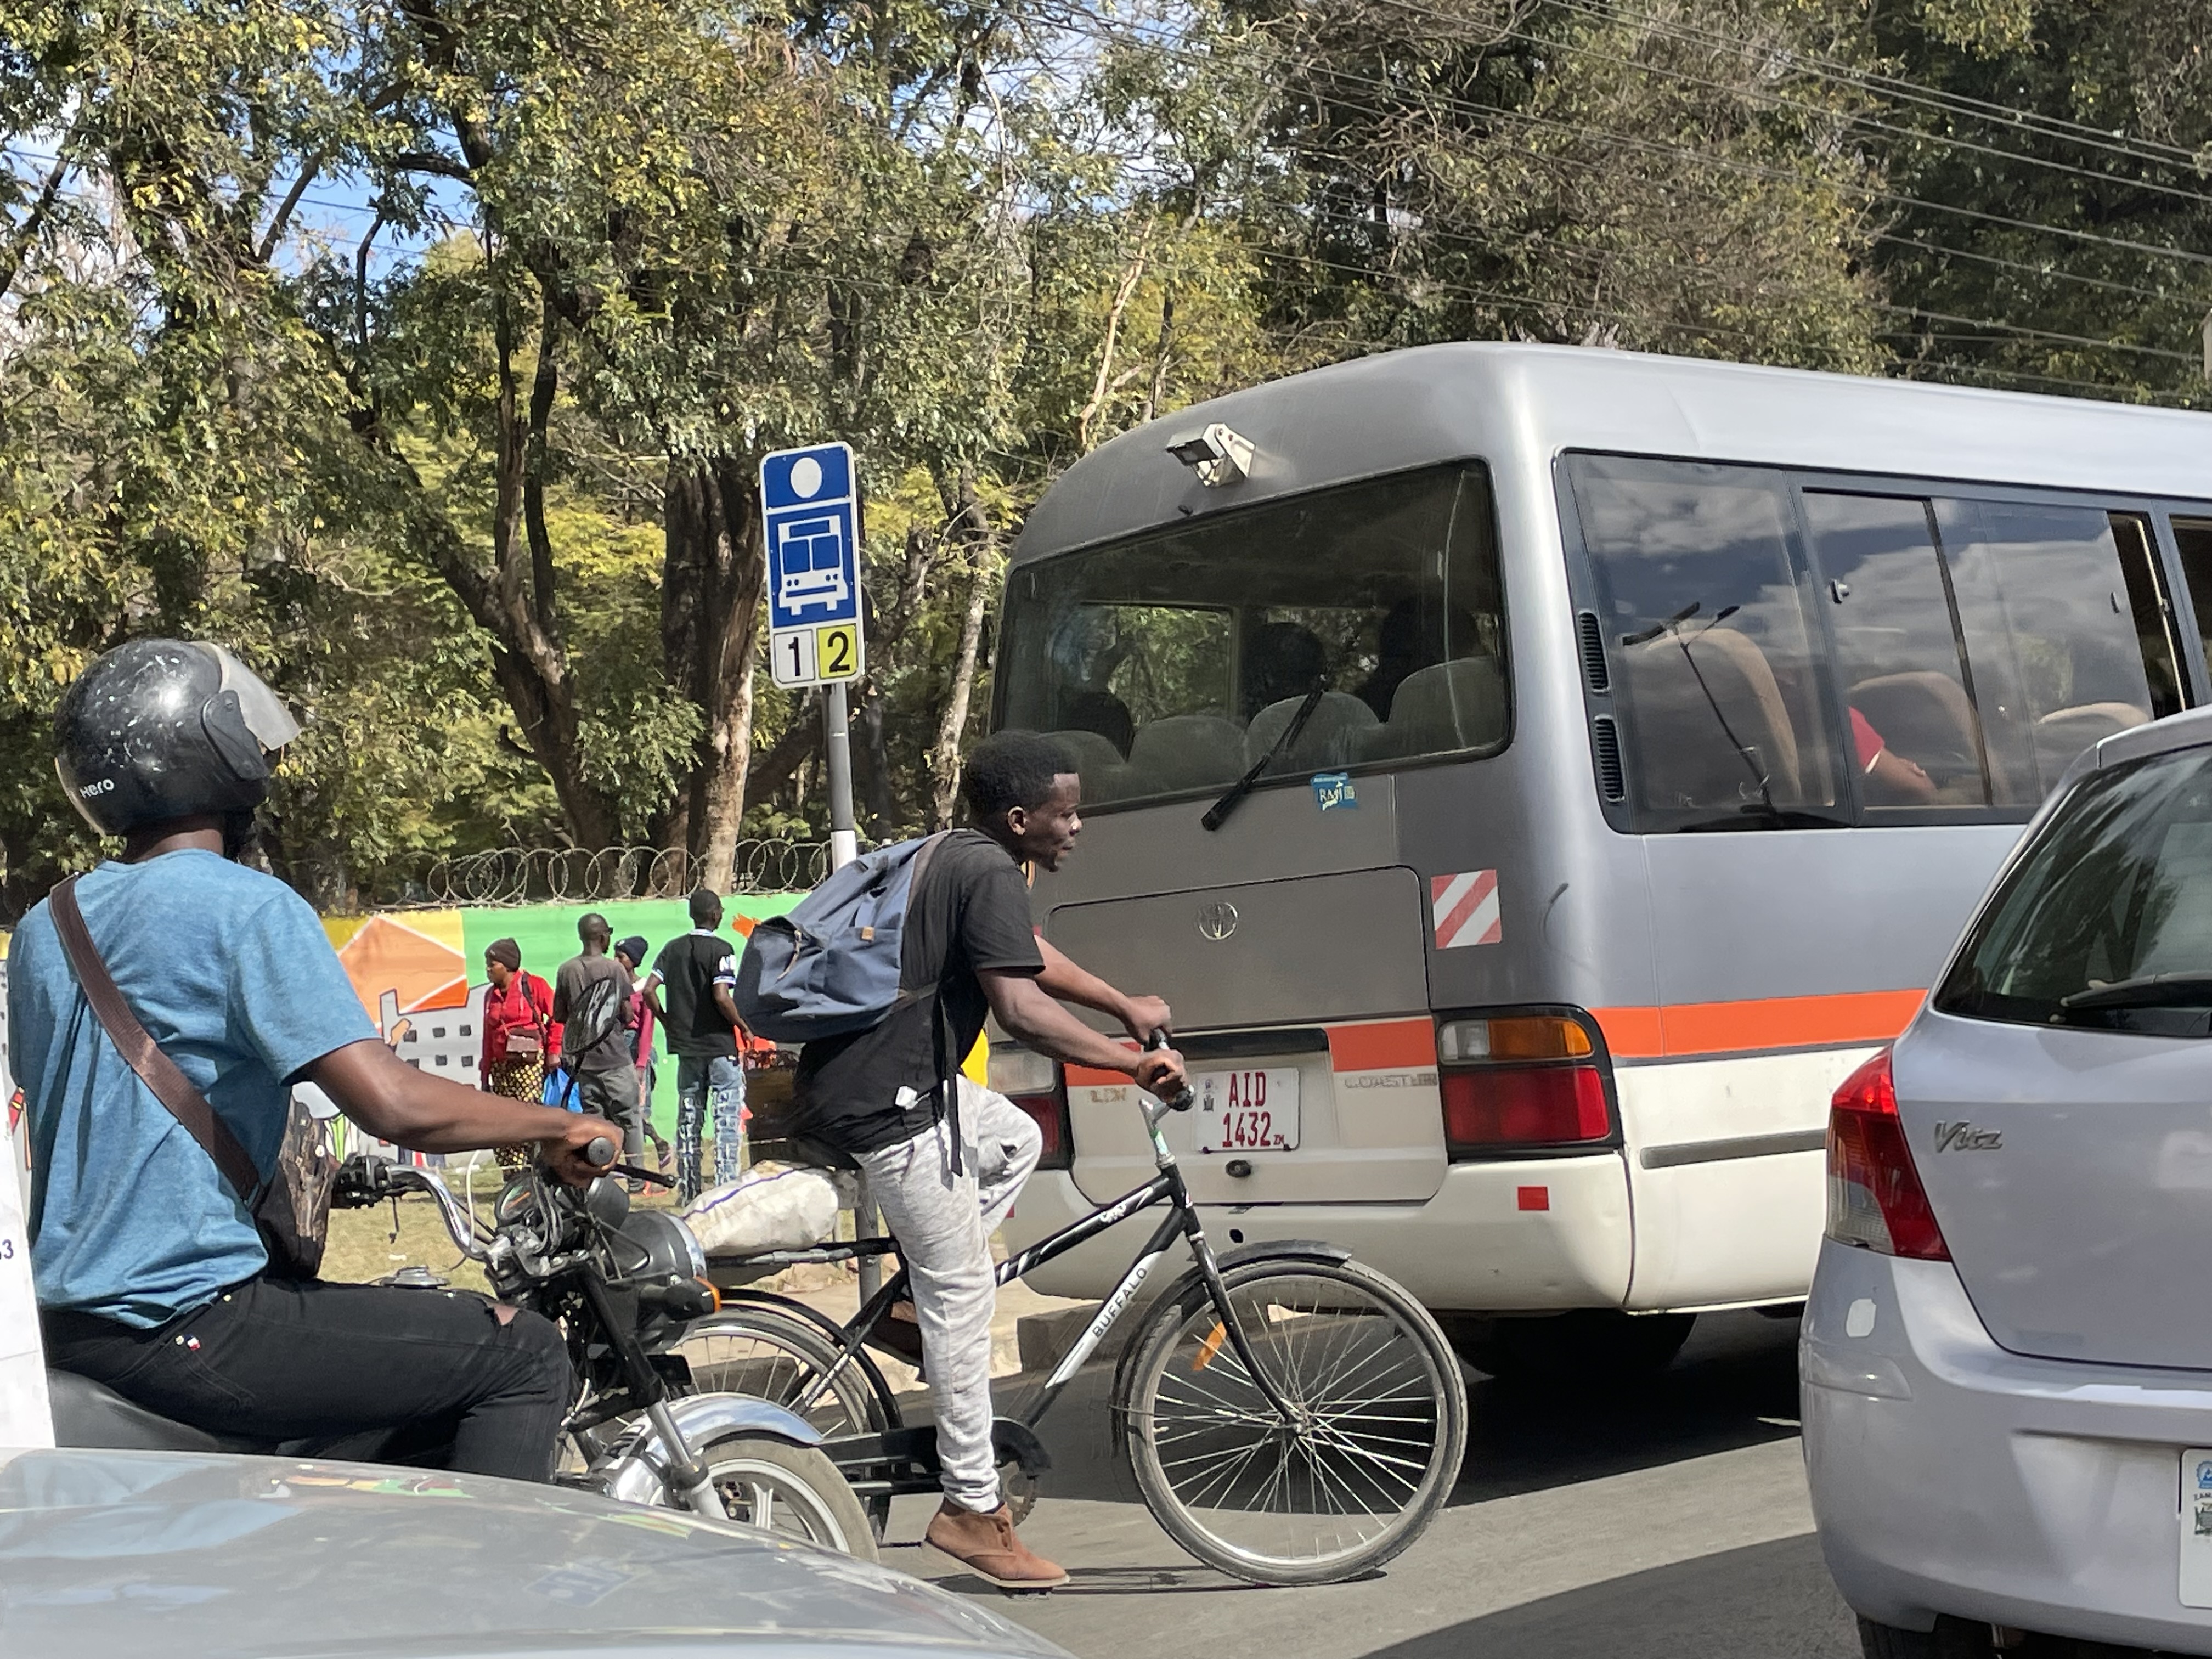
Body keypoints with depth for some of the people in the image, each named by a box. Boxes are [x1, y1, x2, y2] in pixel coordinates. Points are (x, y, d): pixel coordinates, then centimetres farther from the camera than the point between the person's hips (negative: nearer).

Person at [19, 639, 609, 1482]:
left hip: (67, 1319, 9)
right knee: (524, 1354, -6)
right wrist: (560, 1126, -7)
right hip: (185, 1325, -9)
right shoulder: (249, 908, -13)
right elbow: (393, 1103, -22)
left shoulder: (42, 929, 12)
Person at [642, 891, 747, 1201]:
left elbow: (649, 991, 1)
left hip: (685, 1047, 6)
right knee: (728, 1118, -3)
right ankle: (727, 1188, -8)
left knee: (688, 1120, 11)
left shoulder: (673, 949, 7)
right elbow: (721, 997, -20)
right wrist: (743, 1027, -7)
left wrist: (669, 1023, 12)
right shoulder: (720, 949, -10)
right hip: (720, 1045, -6)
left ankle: (688, 1191, 13)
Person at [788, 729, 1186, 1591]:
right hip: (886, 1103, -10)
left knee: (1017, 1139, 26)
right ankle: (974, 1511, 2)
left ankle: (917, 1297, 19)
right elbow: (1022, 1009, -26)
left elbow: (1032, 953, 29)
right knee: (965, 1292, -4)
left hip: (856, 1076, 10)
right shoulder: (990, 873, -15)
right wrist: (1135, 1064, -20)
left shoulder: (956, 857, 15)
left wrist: (1127, 1008, 28)